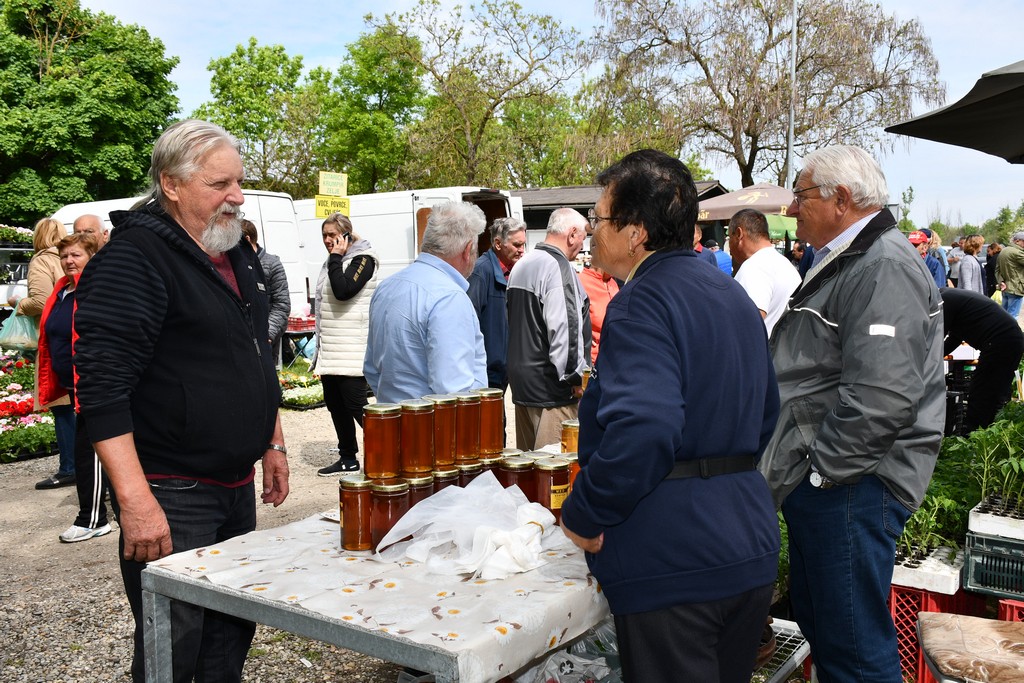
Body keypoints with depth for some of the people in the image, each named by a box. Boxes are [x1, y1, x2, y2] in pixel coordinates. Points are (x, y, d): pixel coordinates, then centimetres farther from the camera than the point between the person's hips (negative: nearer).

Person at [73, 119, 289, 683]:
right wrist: (135, 500, -26)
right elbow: (101, 387, -22)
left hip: (238, 486, 8)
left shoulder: (238, 255, 12)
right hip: (171, 496, -8)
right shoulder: (133, 258, -15)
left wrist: (273, 445, 20)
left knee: (232, 635, 17)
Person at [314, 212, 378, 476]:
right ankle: (347, 458, 22)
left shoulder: (363, 259, -9)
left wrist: (336, 257, -17)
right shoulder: (332, 262, 16)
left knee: (355, 405, -9)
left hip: (352, 350, -9)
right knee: (334, 404, 12)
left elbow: (343, 291, -25)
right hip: (329, 350, 9)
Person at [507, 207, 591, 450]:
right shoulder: (559, 268, -15)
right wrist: (574, 376, -12)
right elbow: (563, 328, -21)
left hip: (520, 378, 9)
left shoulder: (521, 265, 15)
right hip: (549, 385, -9)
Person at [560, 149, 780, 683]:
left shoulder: (642, 303, -17)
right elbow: (765, 414, 20)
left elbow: (640, 431, -31)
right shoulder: (733, 294, 12)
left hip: (673, 566, -9)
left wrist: (583, 516, -18)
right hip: (750, 553, 9)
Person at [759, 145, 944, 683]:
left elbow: (880, 398, -28)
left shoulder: (886, 268, -18)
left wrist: (820, 471, -19)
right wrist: (796, 469, 20)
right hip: (817, 479, 11)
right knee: (814, 619, 21)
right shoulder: (843, 263, 17)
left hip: (852, 488, -11)